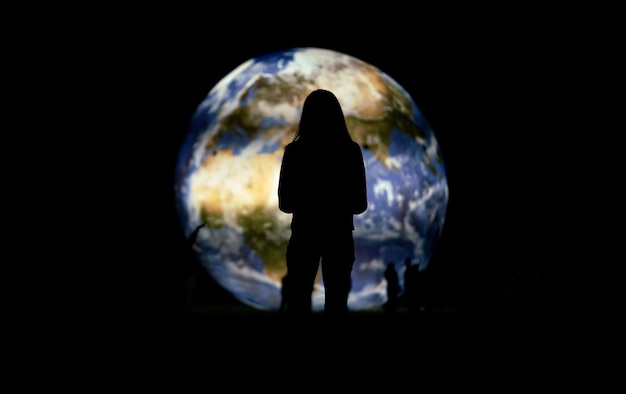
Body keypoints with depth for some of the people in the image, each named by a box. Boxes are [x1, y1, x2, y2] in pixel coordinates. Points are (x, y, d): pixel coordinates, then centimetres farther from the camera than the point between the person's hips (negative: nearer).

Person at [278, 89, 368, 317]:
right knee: (336, 303, 6)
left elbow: (285, 204, -1)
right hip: (339, 236, 0)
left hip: (304, 235, 0)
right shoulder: (351, 151, -5)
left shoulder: (294, 151, -6)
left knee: (297, 303, 7)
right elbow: (360, 204, 1)